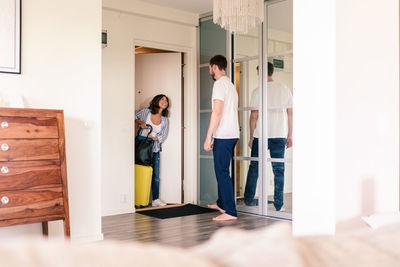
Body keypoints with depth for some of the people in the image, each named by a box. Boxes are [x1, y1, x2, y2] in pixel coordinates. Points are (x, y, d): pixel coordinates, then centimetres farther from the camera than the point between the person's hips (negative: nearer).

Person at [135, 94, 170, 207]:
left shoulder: (164, 120, 4)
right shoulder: (146, 111, -2)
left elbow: (162, 136, 1)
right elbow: (134, 116, 13)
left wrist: (151, 137, -13)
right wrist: (140, 122, -7)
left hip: (154, 150, 3)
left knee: (156, 175, 0)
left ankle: (155, 199, 8)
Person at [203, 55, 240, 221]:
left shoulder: (220, 83, -10)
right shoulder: (230, 84, 20)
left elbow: (217, 112, -19)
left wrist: (208, 137, -19)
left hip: (223, 136, -10)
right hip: (233, 134, 10)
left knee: (222, 173, -7)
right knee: (222, 171, 19)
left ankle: (230, 212, -6)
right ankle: (221, 204, 31)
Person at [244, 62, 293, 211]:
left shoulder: (257, 92, -5)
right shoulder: (285, 89, 5)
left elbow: (254, 116, -5)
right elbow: (290, 113, 6)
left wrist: (251, 137, 4)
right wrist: (289, 136, 12)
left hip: (260, 135, -2)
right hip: (279, 135, 2)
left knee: (254, 167, 11)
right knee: (279, 170, 5)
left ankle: (249, 199, 19)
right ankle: (279, 205, 7)